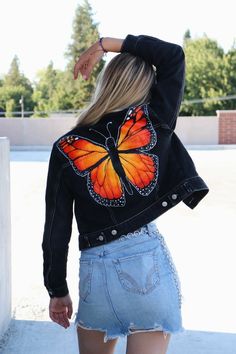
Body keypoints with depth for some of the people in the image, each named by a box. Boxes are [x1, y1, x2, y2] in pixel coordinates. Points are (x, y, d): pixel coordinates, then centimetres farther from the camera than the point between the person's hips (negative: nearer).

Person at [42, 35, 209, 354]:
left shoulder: (66, 148, -3)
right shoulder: (154, 122, -5)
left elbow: (56, 231, 0)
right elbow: (174, 54, 9)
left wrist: (58, 291, 12)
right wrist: (107, 44, 7)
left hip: (96, 270, 1)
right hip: (151, 263, -1)